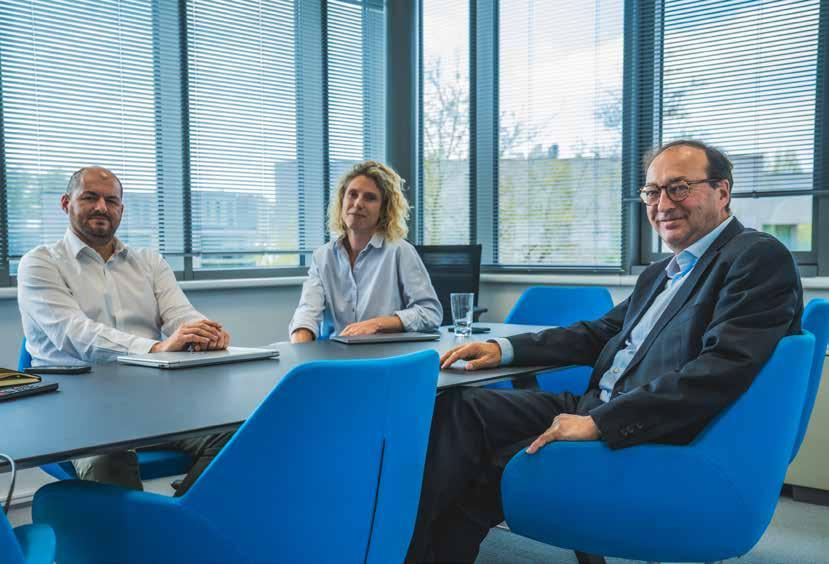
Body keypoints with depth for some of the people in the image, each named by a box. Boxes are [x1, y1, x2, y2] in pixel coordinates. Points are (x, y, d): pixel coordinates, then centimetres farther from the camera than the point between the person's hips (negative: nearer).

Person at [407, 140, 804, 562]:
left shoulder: (759, 257, -8)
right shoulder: (660, 273, 21)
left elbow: (723, 369, -21)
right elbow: (598, 334, 22)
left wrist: (600, 422, -24)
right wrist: (504, 348, 7)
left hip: (654, 441, -8)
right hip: (596, 409, 9)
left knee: (481, 473, -18)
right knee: (458, 409, -6)